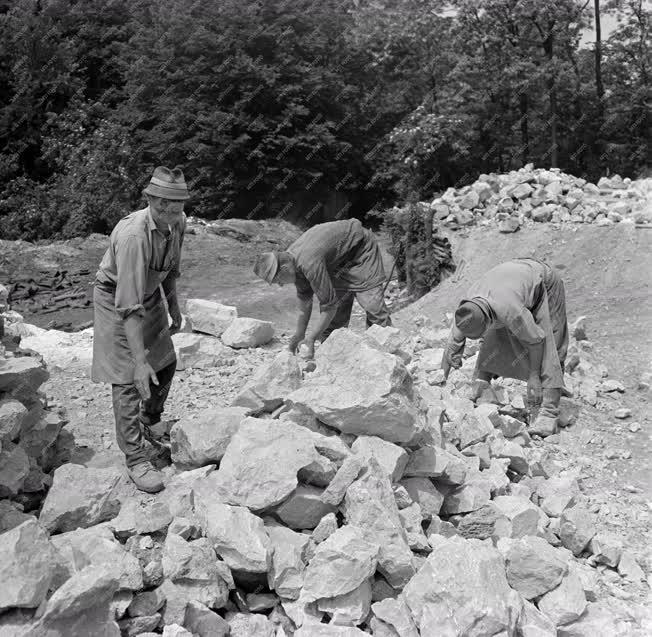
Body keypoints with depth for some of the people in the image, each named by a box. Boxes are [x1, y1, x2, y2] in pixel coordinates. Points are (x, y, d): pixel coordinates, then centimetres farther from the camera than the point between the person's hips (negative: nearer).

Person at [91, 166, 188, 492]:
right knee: (128, 379, -8)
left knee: (165, 364, 13)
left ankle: (150, 425, 38)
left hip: (150, 295, 7)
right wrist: (140, 361, -40)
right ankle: (136, 459, 1)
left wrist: (174, 307, 13)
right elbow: (129, 307, -38)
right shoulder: (133, 235, -37)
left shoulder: (178, 223, -14)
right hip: (116, 299, -7)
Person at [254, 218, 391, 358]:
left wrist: (310, 339, -25)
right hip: (340, 258, 8)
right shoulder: (289, 257, -11)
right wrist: (299, 336, 3)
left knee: (372, 304, -15)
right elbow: (304, 299, 1)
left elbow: (329, 305, -32)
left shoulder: (309, 263, -38)